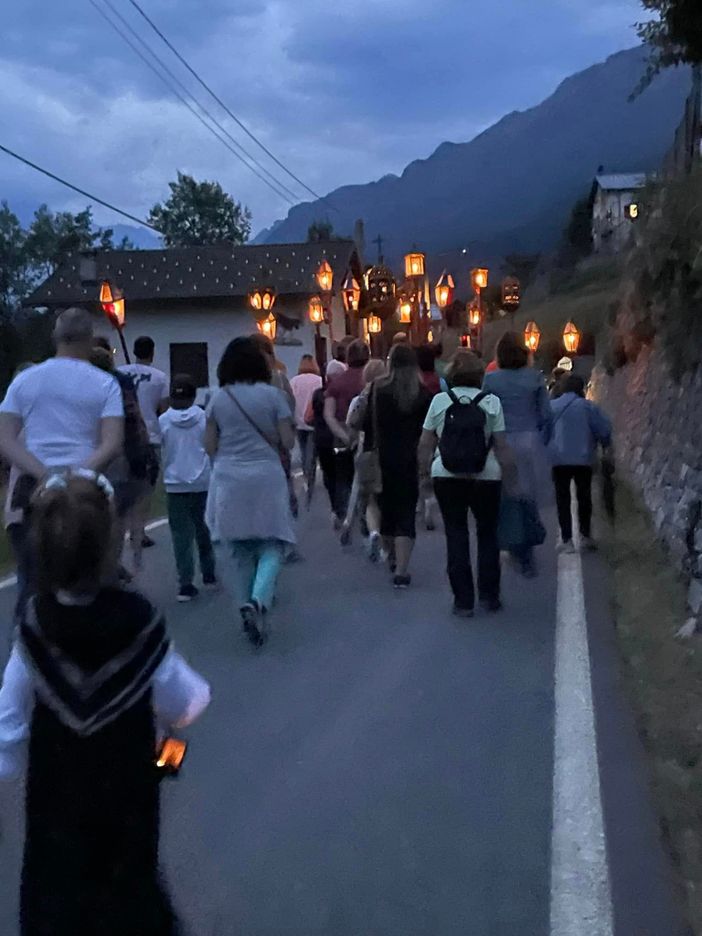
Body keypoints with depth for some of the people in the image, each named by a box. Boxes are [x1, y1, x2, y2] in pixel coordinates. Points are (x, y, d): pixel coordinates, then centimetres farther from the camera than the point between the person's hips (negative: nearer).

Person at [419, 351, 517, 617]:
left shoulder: (439, 400, 1)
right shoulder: (491, 402, -2)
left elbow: (425, 444, 3)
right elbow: (501, 446, -3)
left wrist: (425, 469, 17)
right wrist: (511, 474, 6)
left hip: (447, 476, 1)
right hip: (485, 476, 0)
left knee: (456, 536, 6)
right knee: (488, 534, 14)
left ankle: (463, 601, 7)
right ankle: (489, 596, 16)